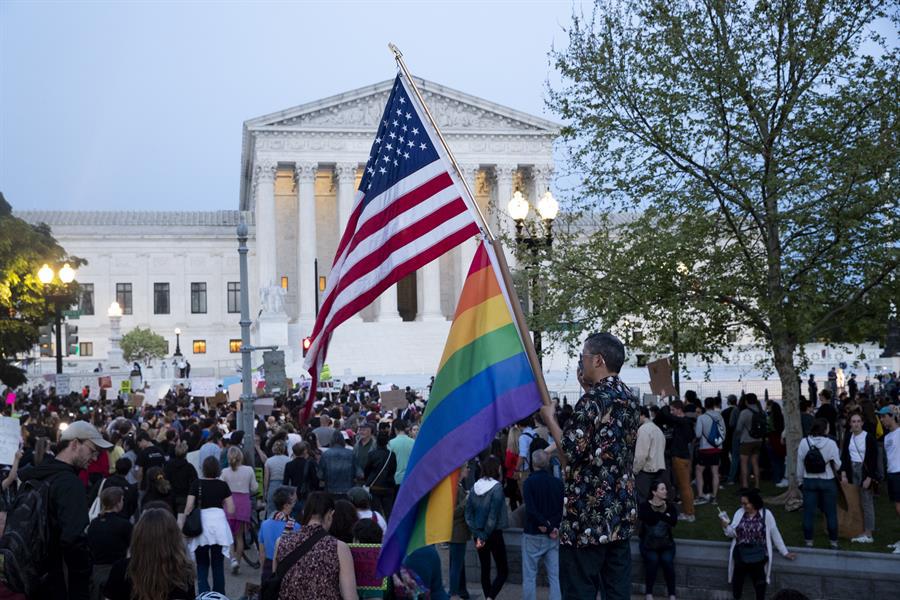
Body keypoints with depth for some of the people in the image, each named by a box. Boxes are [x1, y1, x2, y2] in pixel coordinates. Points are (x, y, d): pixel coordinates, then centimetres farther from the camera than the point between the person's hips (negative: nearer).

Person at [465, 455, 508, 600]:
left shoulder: (474, 487, 2)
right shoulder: (497, 487, -14)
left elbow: (468, 515, -1)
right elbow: (493, 516, -18)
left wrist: (478, 535, -4)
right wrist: (485, 536, -10)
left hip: (479, 535, 5)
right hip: (494, 534, -5)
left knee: (485, 569, 15)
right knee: (503, 571, 3)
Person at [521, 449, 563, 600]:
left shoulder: (530, 482, -8)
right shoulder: (558, 483, 4)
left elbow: (531, 510, -16)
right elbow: (563, 510, -1)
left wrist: (546, 526, -10)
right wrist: (552, 526, -8)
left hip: (532, 535, -3)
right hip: (553, 537, 3)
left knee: (529, 576, 4)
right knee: (554, 577, 6)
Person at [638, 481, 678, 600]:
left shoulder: (670, 506, 6)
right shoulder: (644, 506, -2)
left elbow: (674, 522, -12)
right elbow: (648, 519, -21)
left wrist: (658, 513, -19)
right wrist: (665, 516, -15)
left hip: (666, 542, 2)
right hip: (648, 542, -2)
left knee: (667, 560, -25)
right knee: (653, 560, -28)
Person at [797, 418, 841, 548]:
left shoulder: (804, 442, -8)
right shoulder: (830, 443, -14)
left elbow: (800, 463, -2)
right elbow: (837, 465, -7)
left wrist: (801, 478, 11)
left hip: (809, 481, 2)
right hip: (827, 481, -2)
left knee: (808, 513, 9)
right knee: (830, 513, 11)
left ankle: (808, 541, 14)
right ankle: (833, 541, 18)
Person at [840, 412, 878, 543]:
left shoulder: (869, 438, -7)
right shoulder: (848, 438, 8)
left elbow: (874, 460, -7)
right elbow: (844, 456, 10)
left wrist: (869, 478, -11)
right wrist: (843, 474, 1)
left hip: (865, 472, -5)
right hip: (851, 471, 5)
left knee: (866, 502, -3)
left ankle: (868, 534, 2)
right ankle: (860, 531, 10)